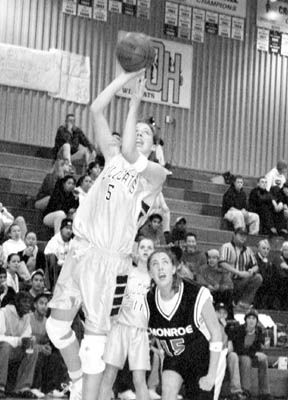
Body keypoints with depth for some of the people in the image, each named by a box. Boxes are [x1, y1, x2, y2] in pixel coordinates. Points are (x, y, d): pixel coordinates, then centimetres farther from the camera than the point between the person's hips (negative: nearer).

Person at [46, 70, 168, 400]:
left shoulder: (155, 173, 1)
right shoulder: (114, 158, 15)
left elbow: (129, 153, -20)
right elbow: (96, 110, 8)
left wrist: (135, 102, -14)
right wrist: (126, 76, 2)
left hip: (110, 260, -5)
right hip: (80, 249, 5)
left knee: (95, 339, -3)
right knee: (57, 325, 9)